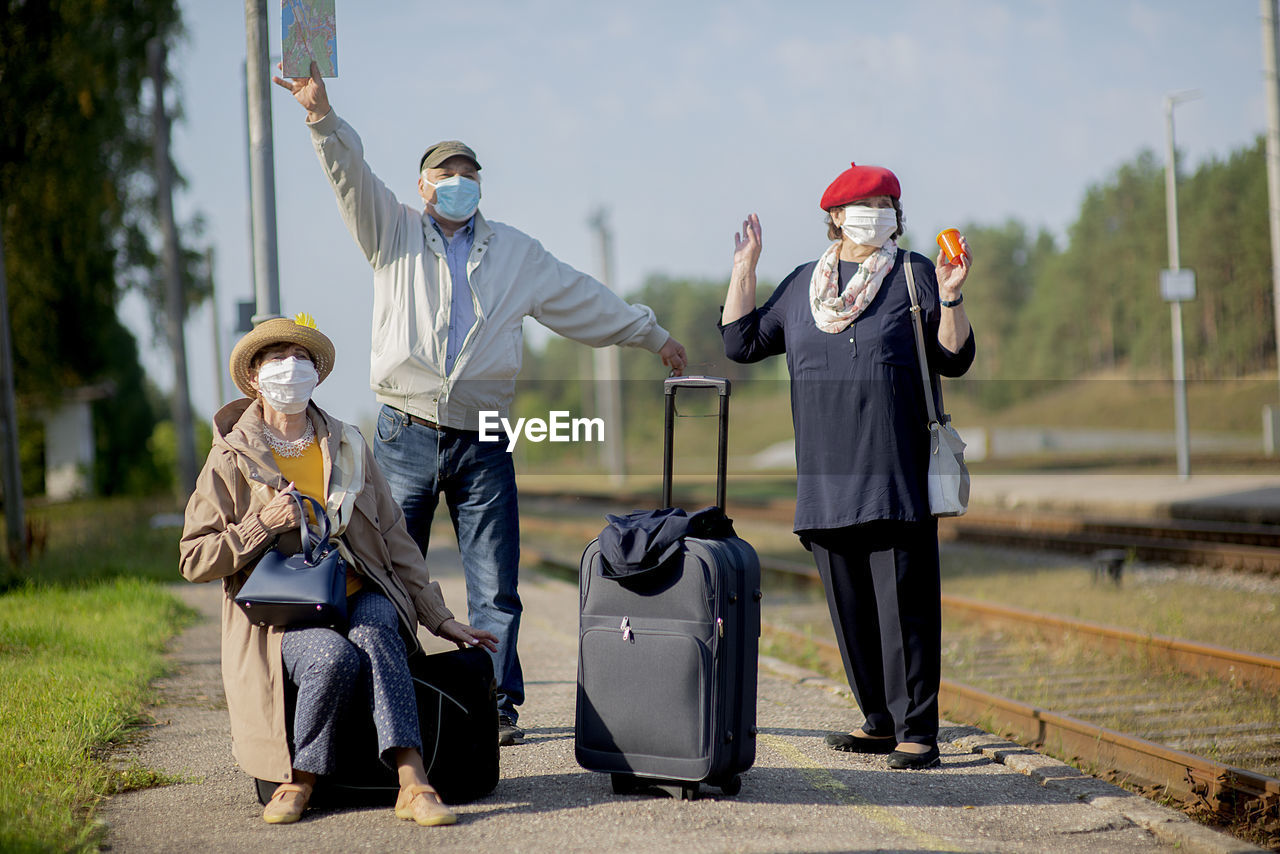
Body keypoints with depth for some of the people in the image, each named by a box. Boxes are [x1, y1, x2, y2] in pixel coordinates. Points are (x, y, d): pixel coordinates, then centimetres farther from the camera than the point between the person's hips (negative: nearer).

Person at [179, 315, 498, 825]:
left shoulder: (347, 448, 15)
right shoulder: (231, 461, 4)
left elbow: (394, 541, 17)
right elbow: (194, 561, 1)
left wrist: (439, 619, 13)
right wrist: (261, 524, -13)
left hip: (360, 600, 2)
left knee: (374, 627, -34)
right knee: (334, 655, -36)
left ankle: (412, 783, -43)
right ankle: (299, 779, -17)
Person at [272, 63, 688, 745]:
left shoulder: (515, 253, 15)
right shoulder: (393, 233, 9)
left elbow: (585, 300, 23)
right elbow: (352, 176, -6)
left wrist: (652, 335, 26)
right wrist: (323, 116, -22)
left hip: (482, 443, 2)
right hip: (405, 438, -1)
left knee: (495, 587, -1)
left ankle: (496, 707, 6)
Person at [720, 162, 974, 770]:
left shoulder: (914, 275, 5)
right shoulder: (803, 284, 16)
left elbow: (954, 359, 1)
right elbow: (741, 342, 14)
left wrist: (950, 296, -14)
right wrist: (744, 266, 12)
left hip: (897, 474, -4)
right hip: (827, 480, 4)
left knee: (904, 603, -8)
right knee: (849, 605, 8)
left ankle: (918, 731, -4)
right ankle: (880, 721, 20)